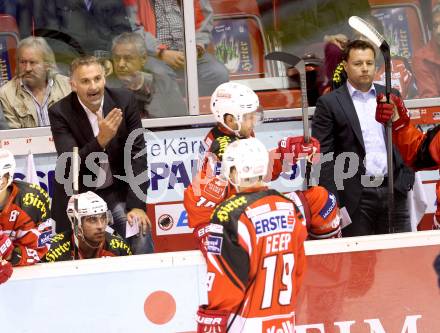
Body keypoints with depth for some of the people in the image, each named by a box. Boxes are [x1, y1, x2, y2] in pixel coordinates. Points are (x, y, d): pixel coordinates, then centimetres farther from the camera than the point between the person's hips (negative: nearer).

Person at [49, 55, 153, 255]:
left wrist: (137, 205, -16)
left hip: (117, 191, 1)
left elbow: (137, 153, -8)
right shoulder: (60, 113, -14)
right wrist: (101, 139, -38)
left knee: (141, 235, -17)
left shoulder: (125, 101, -9)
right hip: (77, 196, -1)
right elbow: (69, 165, -21)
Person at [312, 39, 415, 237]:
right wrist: (332, 202, -11)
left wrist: (406, 179, 4)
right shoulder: (329, 103, 0)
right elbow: (323, 156, -4)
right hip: (355, 197, -3)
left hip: (393, 191, 4)